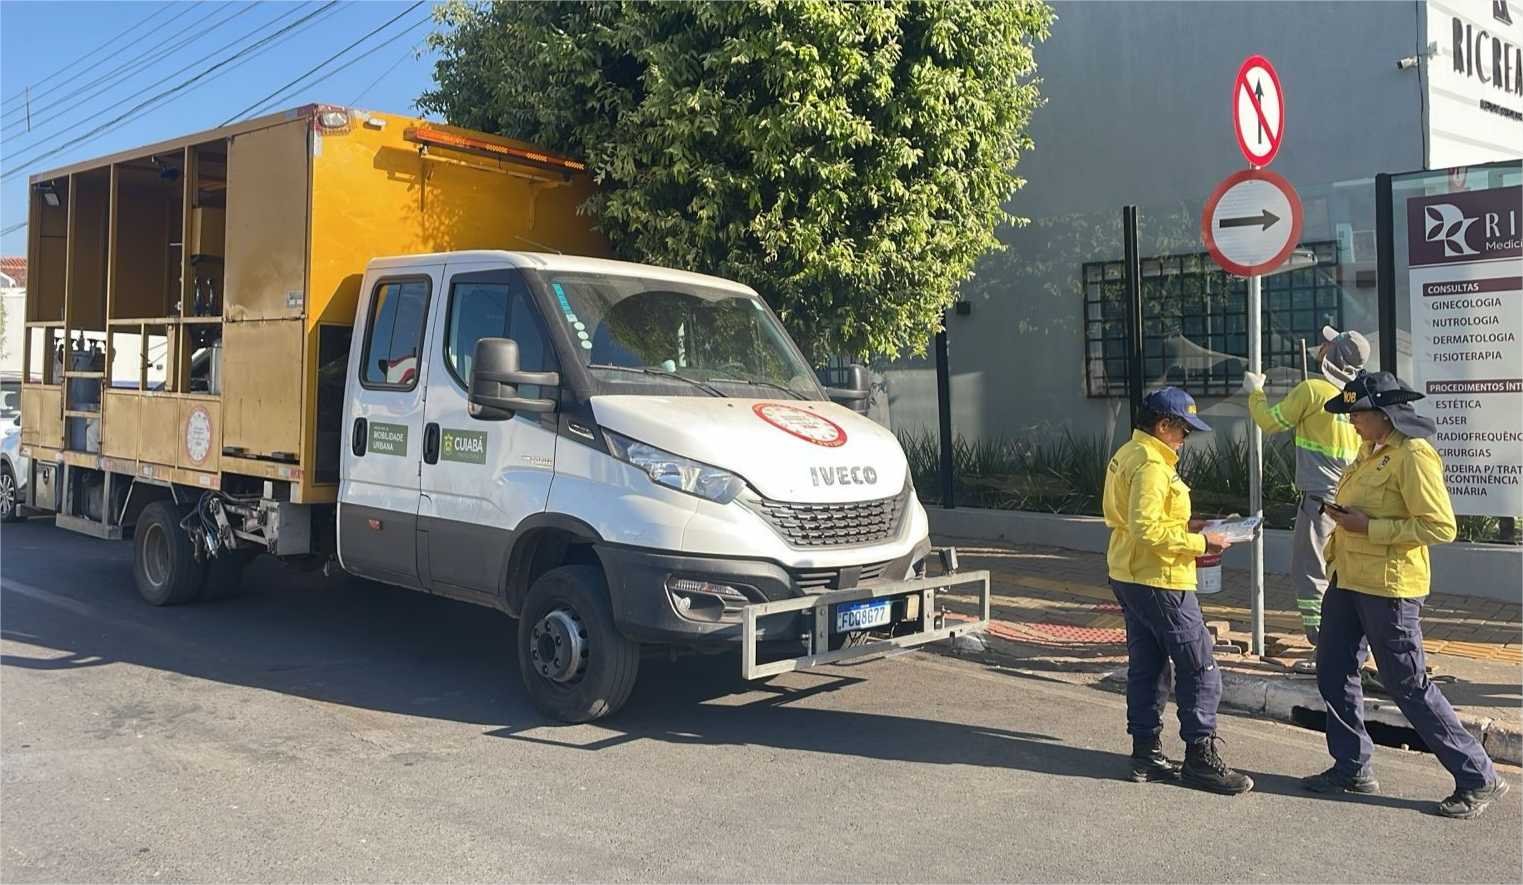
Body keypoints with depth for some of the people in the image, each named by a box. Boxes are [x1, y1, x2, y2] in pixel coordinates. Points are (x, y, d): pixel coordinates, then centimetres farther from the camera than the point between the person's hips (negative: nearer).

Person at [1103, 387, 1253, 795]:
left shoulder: (1127, 455, 13)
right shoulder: (1151, 465, -19)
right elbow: (1147, 530, -26)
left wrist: (1184, 525, 13)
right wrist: (1200, 542, -18)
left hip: (1129, 577, 10)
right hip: (1159, 581, -10)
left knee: (1146, 666, 14)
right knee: (1200, 669, -1)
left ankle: (1146, 752, 20)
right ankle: (1200, 757, 5)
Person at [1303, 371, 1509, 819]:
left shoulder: (1412, 456, -18)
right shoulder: (1369, 450, 11)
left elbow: (1441, 526, -22)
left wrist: (1369, 527, -22)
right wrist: (1343, 517, 9)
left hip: (1388, 587, -9)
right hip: (1348, 579, 9)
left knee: (1409, 685, 0)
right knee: (1333, 674, 13)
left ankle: (1478, 778, 15)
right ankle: (1352, 767, 26)